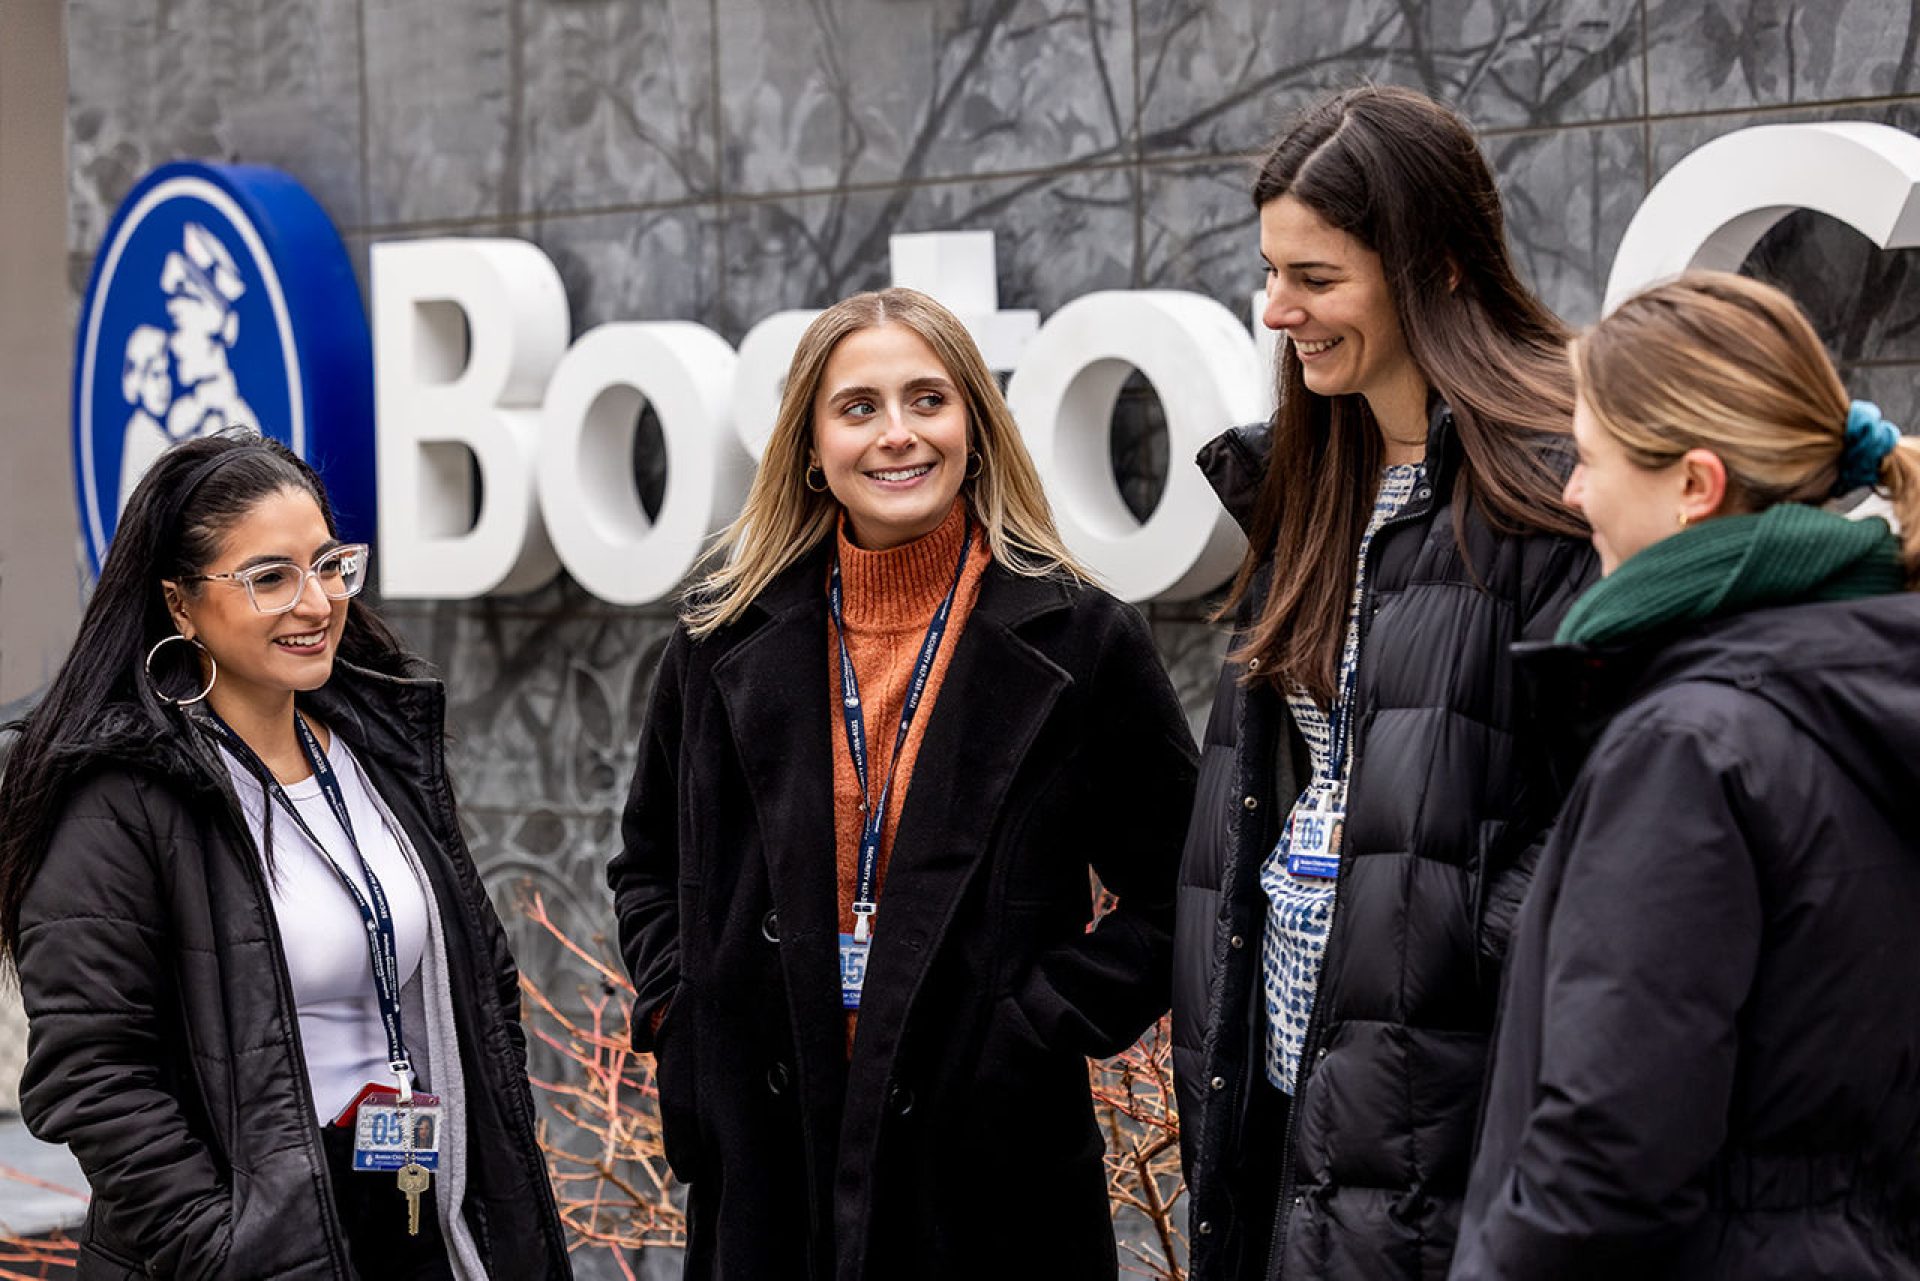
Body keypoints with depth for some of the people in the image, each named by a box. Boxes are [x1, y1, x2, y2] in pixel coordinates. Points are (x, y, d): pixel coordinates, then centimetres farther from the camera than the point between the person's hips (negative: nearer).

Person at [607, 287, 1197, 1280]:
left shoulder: (1080, 641, -3)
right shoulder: (729, 639, 5)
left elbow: (1173, 899, 0)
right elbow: (647, 865, 19)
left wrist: (1038, 1029, -9)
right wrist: (679, 1011, 4)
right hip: (767, 1155, 2)